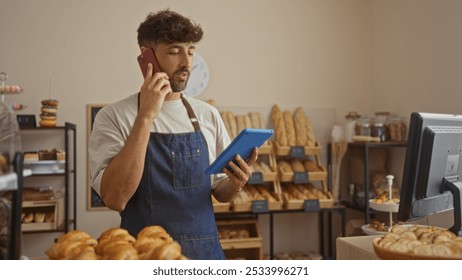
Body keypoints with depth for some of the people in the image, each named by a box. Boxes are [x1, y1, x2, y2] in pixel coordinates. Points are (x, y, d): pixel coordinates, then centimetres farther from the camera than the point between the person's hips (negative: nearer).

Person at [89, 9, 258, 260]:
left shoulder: (208, 115, 3)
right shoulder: (114, 116, -9)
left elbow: (219, 192, 10)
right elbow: (115, 198, -22)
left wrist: (235, 184, -12)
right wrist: (145, 117, -25)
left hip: (207, 250, 4)